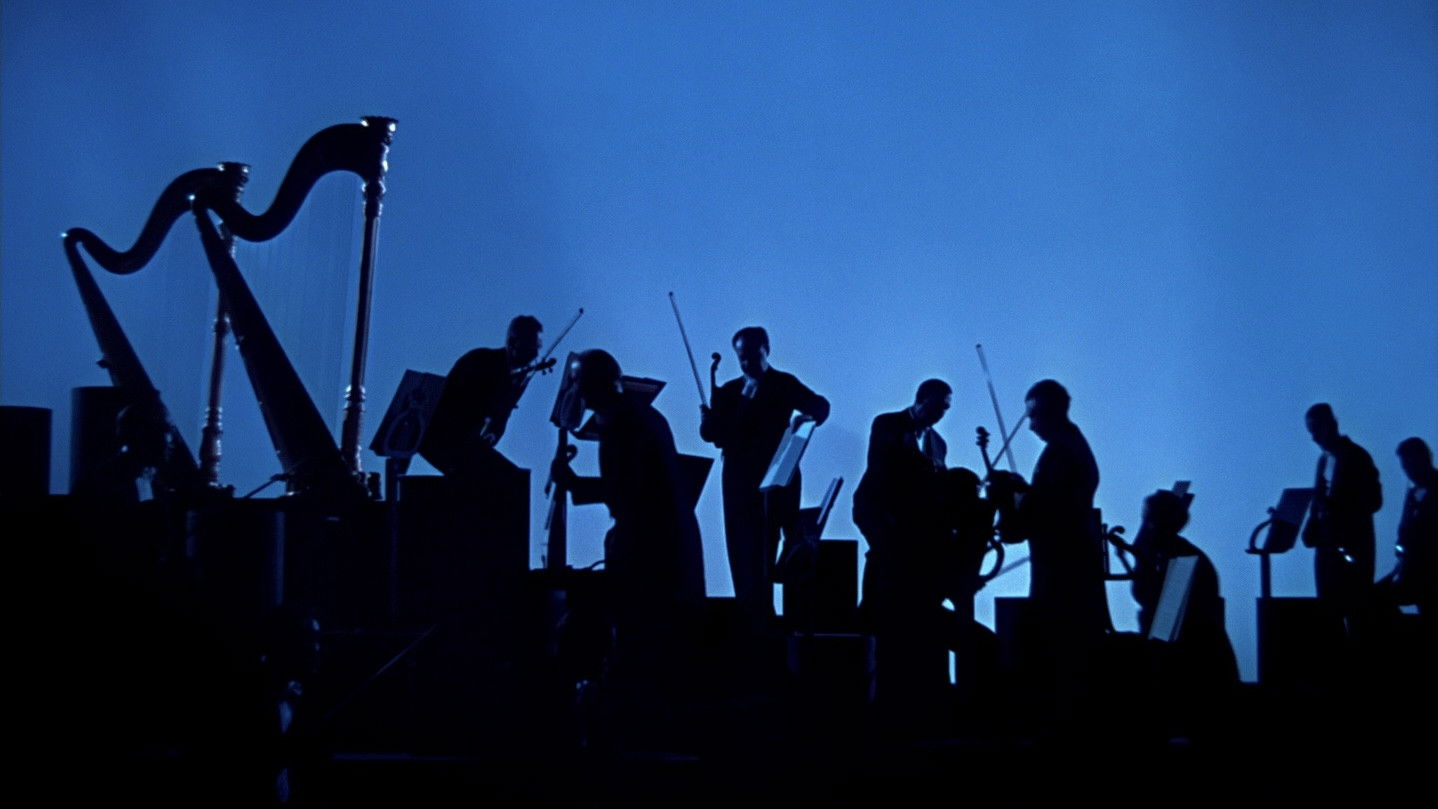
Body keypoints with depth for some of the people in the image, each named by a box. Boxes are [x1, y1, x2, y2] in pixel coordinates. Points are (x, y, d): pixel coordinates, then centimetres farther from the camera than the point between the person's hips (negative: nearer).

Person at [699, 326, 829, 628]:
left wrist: (808, 416, -34)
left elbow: (820, 405, -11)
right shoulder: (729, 391, 13)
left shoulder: (784, 384, 2)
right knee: (744, 549, 1)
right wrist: (708, 421, -18)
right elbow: (715, 433, 5)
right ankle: (752, 617, 5)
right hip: (740, 479, 4)